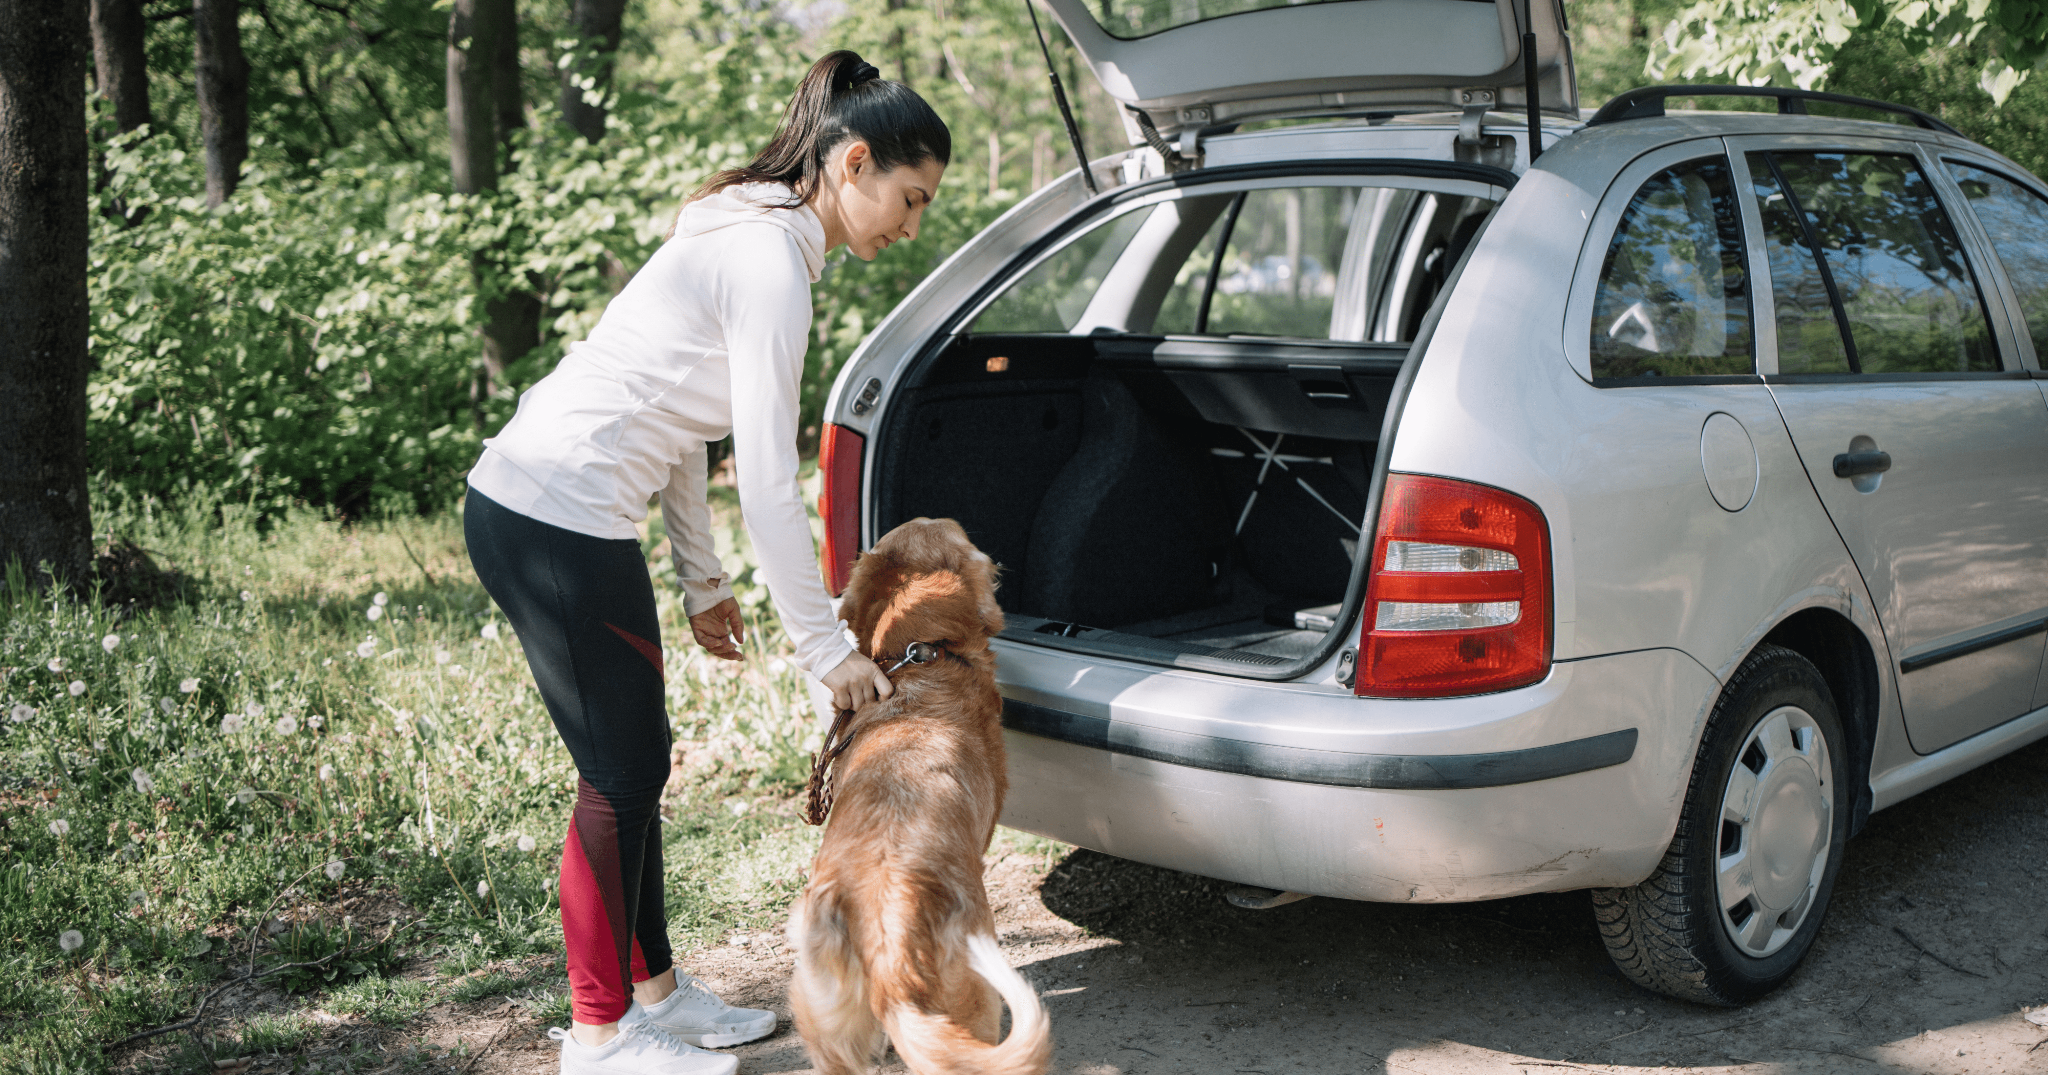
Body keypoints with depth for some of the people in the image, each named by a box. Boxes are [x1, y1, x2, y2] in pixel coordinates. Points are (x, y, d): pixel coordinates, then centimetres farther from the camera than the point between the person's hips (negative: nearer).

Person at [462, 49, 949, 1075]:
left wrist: (703, 582, 17)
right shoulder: (773, 261, -17)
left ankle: (654, 990, 31)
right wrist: (826, 647, -13)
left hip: (540, 507, 10)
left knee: (642, 762, 17)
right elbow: (766, 482, -19)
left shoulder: (744, 232, 13)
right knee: (618, 777, 2)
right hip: (554, 523, -10)